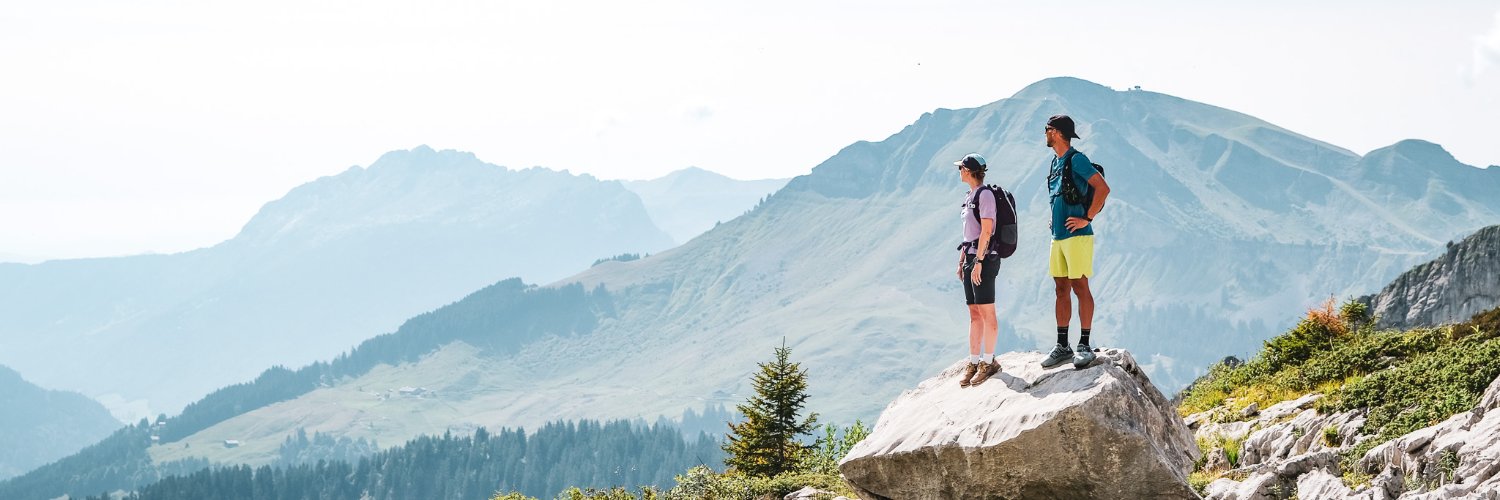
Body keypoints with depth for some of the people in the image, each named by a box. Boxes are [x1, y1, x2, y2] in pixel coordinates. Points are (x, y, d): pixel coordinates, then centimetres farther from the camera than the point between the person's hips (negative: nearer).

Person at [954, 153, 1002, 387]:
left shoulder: (985, 194, -10)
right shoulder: (970, 197, 17)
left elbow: (986, 230, -16)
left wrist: (978, 262, -20)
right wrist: (961, 262, 16)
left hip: (984, 258, -9)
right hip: (971, 258, 9)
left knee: (986, 312, -6)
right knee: (974, 314, 8)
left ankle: (989, 362, -2)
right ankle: (973, 363, 9)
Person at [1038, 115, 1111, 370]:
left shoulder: (1076, 159, -10)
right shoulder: (1055, 162, 17)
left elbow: (1103, 188, -18)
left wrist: (1087, 219, -16)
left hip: (1077, 235, -9)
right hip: (1058, 237, 9)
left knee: (1080, 287, -7)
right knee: (1061, 290, 8)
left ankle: (1085, 346, -4)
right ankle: (1062, 347, 12)